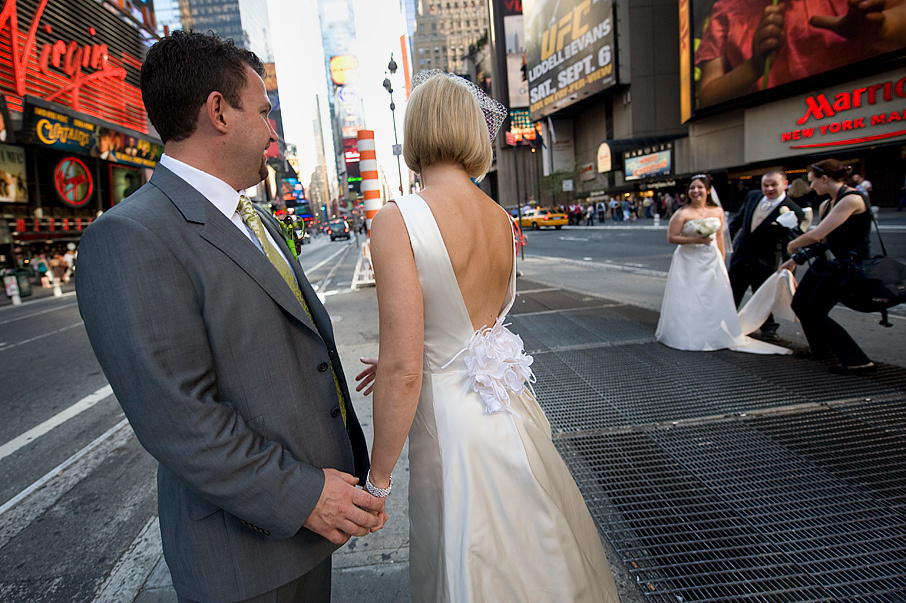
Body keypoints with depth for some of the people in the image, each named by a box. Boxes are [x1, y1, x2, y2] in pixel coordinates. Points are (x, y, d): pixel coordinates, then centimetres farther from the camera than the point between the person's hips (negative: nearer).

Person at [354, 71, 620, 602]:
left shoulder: (398, 220, -20)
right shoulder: (503, 219, 0)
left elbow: (404, 372, -22)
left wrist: (378, 476, -8)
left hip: (451, 421, -6)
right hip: (511, 412, 6)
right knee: (537, 554, 29)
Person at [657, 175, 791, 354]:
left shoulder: (718, 211, 5)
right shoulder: (683, 213, -9)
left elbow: (719, 236, 13)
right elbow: (671, 237, -12)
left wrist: (722, 258, 13)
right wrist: (696, 240, -19)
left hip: (712, 261, 4)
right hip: (689, 263, -4)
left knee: (715, 299, 7)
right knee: (688, 301, -2)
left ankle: (716, 335, 22)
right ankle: (687, 336, 11)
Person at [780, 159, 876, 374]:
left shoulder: (852, 199, -22)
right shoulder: (826, 205, 7)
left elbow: (816, 235, -29)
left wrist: (793, 245, -11)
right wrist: (795, 259, 19)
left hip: (848, 263, -9)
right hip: (826, 259, 9)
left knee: (815, 312, -6)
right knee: (800, 304, 13)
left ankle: (858, 362, 3)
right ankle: (821, 349, 34)